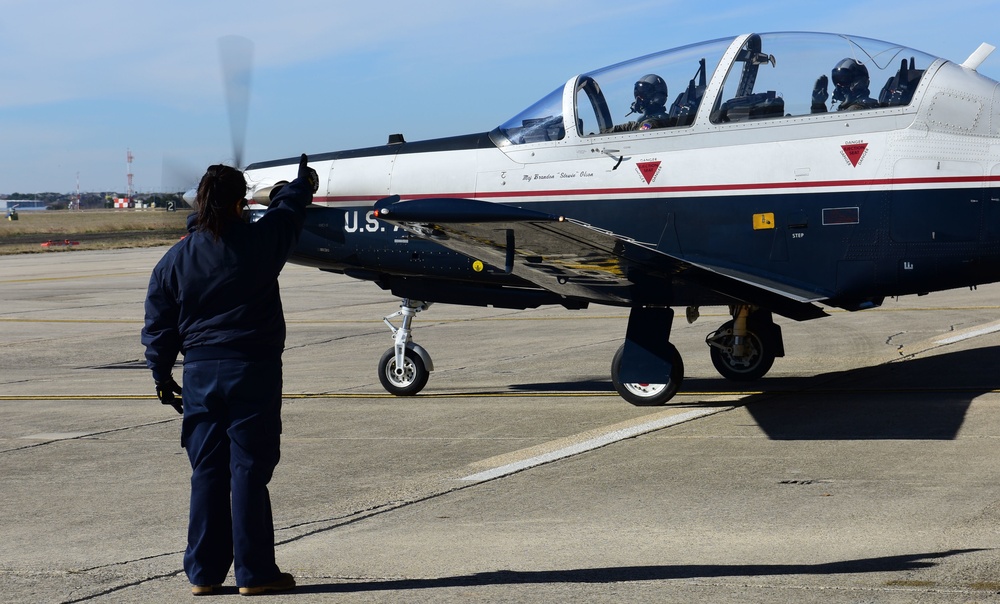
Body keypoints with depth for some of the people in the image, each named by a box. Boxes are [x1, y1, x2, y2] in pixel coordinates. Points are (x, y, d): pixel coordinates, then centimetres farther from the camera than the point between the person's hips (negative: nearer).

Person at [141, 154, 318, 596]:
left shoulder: (175, 259, 2)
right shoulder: (258, 243, -6)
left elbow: (158, 325, 7)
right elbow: (289, 210, 15)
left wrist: (162, 376, 17)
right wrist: (303, 183, 36)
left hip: (200, 373, 3)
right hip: (253, 370, -3)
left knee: (207, 472, 10)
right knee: (249, 472, 0)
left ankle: (203, 572, 13)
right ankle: (254, 572, 4)